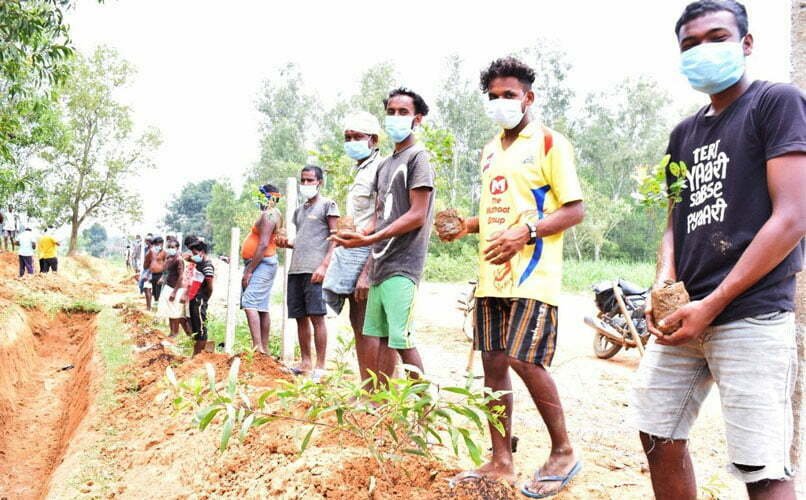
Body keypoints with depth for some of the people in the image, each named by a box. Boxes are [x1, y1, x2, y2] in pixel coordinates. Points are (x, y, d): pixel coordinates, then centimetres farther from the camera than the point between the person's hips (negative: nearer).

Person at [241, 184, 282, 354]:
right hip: (265, 264, 11)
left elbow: (263, 245, -22)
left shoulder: (268, 215, -14)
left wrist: (248, 270, -21)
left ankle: (257, 347, -26)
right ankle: (264, 349, 14)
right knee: (261, 307, 11)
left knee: (250, 304, -18)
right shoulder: (274, 214, 19)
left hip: (262, 263, -11)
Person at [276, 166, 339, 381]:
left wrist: (324, 265, -15)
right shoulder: (299, 210, 22)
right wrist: (287, 243, 7)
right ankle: (305, 363, 16)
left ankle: (320, 367, -7)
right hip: (295, 269, 7)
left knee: (316, 316, -9)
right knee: (300, 317, 8)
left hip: (315, 270, -7)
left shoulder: (327, 205, 3)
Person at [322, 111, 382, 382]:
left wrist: (367, 272, -22)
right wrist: (328, 262, 20)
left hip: (366, 255, -9)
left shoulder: (379, 170, -10)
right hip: (350, 253, 9)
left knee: (365, 328, -9)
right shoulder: (359, 171, 19)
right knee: (357, 324, 9)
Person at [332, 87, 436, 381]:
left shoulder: (418, 157, -5)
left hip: (402, 266, -8)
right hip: (380, 264, 8)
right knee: (375, 336, 10)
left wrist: (370, 239, -20)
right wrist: (360, 237, 0)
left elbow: (417, 215, -14)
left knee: (400, 340, -10)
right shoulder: (384, 165, 19)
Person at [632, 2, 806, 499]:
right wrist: (664, 288, -1)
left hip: (751, 317, -7)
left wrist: (711, 306, -14)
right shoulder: (684, 133, 17)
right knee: (660, 437, 13)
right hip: (684, 314, 7)